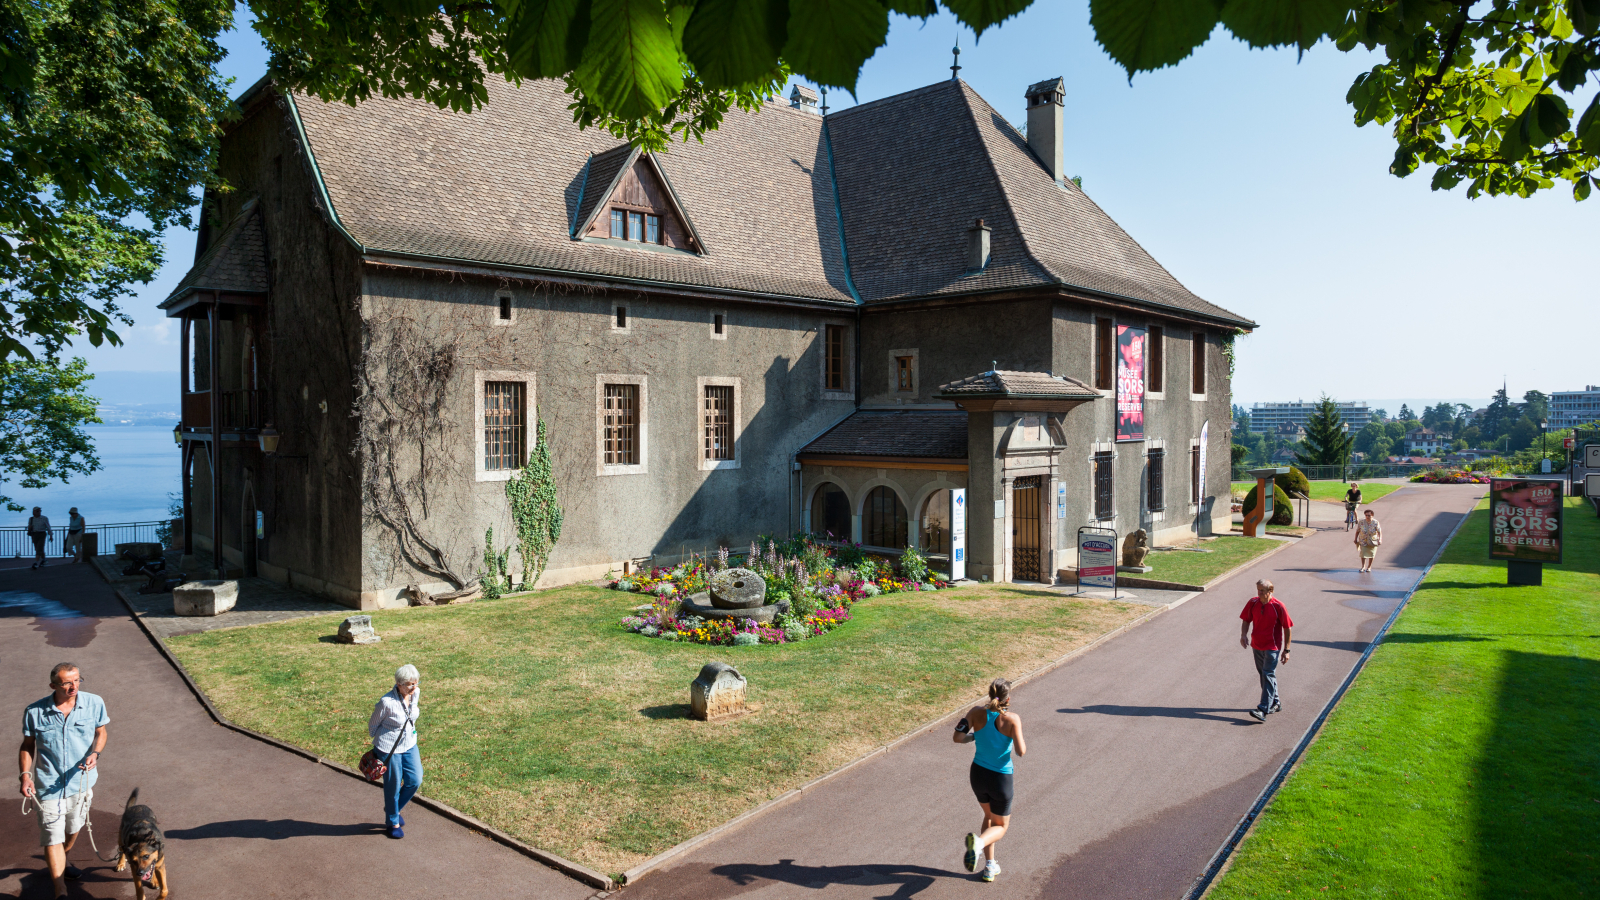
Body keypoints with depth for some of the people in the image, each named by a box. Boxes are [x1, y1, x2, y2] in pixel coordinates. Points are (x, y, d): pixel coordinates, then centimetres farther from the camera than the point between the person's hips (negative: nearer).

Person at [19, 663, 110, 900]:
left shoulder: (94, 703, -9)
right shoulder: (35, 712, -12)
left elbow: (100, 732, 4)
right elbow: (27, 746, 0)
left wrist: (94, 753, -14)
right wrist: (25, 774, -11)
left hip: (81, 781, 3)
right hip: (49, 786, -3)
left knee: (73, 829, 23)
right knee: (52, 838, -4)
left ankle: (62, 863, 52)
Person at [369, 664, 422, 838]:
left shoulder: (415, 693, -9)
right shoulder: (387, 702, -27)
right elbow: (373, 725, -9)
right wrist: (378, 743, 4)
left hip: (409, 745, 6)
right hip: (389, 749, -6)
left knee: (415, 781, 9)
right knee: (393, 786, 8)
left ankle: (394, 809, 37)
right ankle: (392, 823, 32)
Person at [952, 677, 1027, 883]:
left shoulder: (977, 713, -10)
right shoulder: (1012, 719, -19)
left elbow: (957, 737, -12)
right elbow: (1021, 751, -20)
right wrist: (1022, 740, 1)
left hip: (978, 774, 4)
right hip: (1000, 779, -4)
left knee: (989, 817, 29)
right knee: (1000, 826, 16)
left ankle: (989, 867, 27)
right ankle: (978, 842, -17)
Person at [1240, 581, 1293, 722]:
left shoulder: (1278, 606, -14)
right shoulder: (1253, 603, -2)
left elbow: (1288, 628, -7)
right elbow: (1246, 620, 11)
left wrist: (1286, 650, -6)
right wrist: (1244, 635, -8)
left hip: (1272, 647, -6)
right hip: (1257, 645, 6)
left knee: (1268, 675, -11)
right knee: (1264, 675, 16)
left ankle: (1263, 710, -15)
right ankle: (1275, 703, 34)